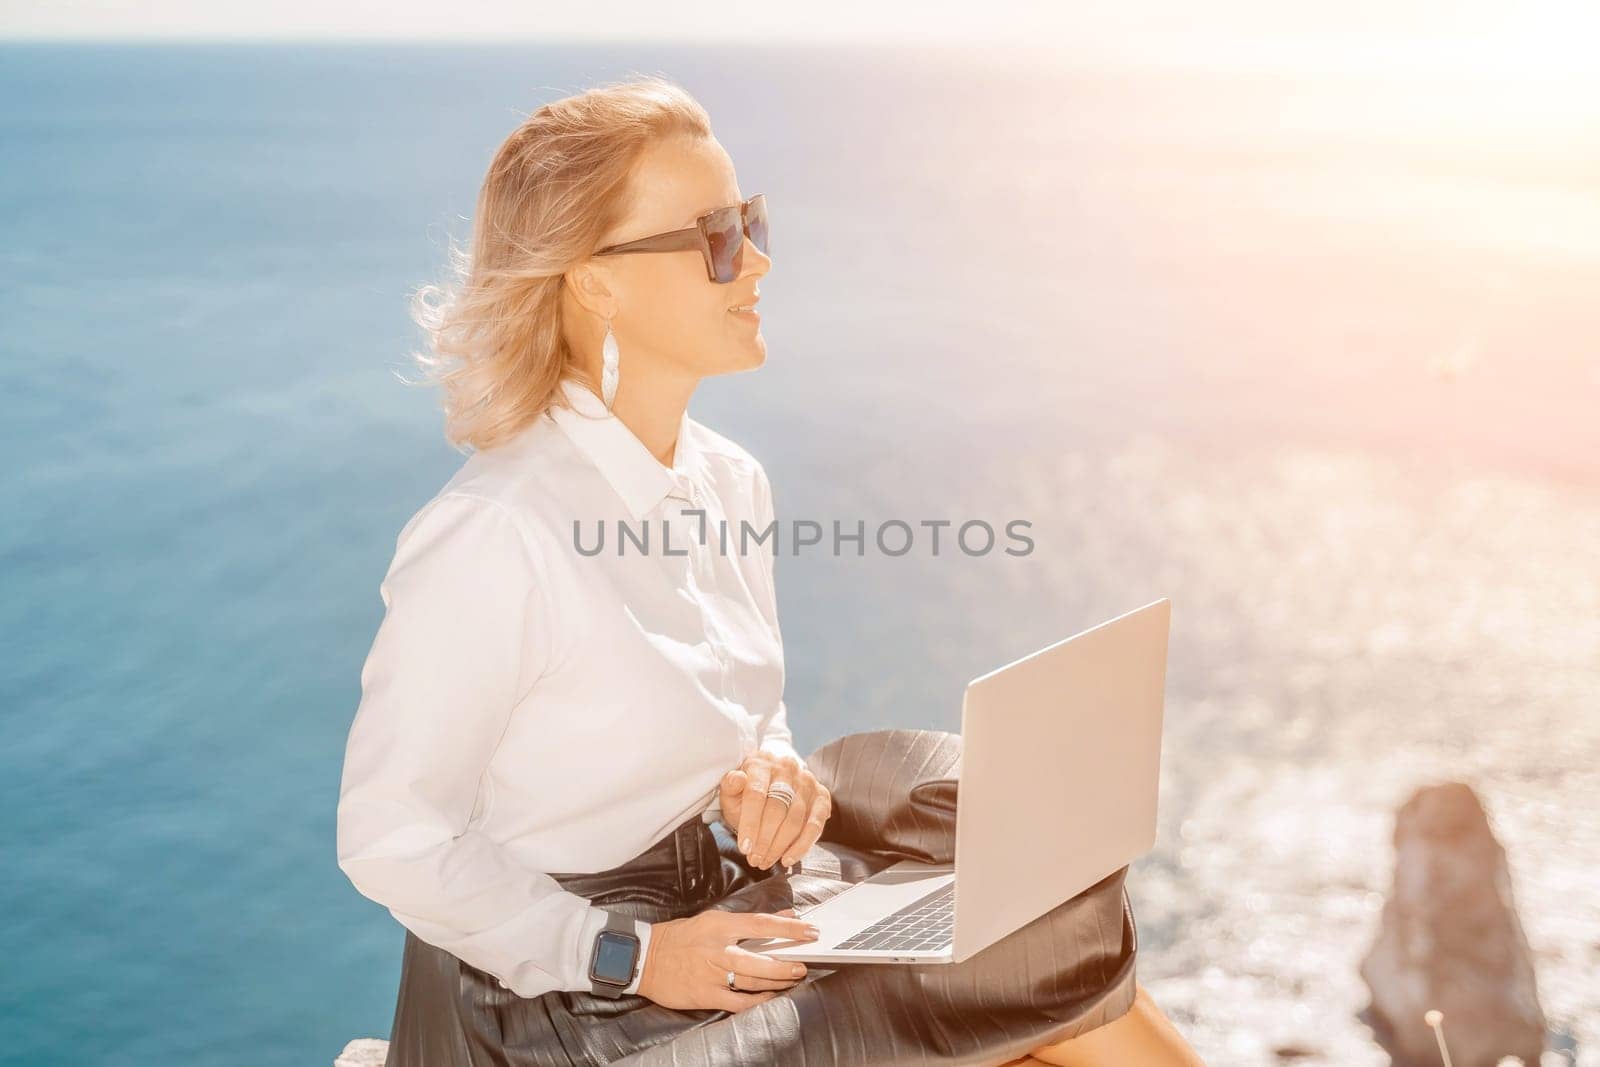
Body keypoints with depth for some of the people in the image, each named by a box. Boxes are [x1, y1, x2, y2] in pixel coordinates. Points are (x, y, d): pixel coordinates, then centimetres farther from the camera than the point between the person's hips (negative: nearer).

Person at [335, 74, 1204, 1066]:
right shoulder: (492, 537, -22)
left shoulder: (730, 483, 2)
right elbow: (391, 839, -18)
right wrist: (634, 956, -20)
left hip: (730, 900, 7)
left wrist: (770, 776, -8)